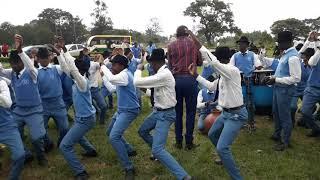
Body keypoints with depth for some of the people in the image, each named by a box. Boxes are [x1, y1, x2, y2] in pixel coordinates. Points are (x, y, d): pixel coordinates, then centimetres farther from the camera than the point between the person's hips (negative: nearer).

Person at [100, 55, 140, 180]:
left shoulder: (125, 75, -19)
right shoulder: (122, 75, 12)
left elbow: (111, 79, -38)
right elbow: (112, 89, 19)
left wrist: (103, 67, -20)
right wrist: (103, 75, 15)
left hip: (129, 111, -11)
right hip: (121, 110, 11)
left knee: (114, 137, -22)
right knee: (110, 132, 23)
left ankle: (129, 168, -15)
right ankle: (129, 151, 36)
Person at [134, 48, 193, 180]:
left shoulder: (163, 75, -28)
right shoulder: (162, 73, 3)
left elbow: (137, 82, -26)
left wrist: (139, 69, -9)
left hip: (165, 114, -10)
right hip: (158, 111, 10)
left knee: (157, 150, -16)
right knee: (142, 131, 28)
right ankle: (157, 152, 47)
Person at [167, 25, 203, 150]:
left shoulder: (171, 46, 4)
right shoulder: (194, 44, 4)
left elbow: (169, 65, 9)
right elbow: (200, 62, 13)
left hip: (175, 79, 1)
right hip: (190, 79, -1)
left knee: (177, 111, 10)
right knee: (190, 111, 7)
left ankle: (178, 141, 16)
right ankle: (189, 142, 12)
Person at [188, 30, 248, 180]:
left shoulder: (233, 71, -23)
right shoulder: (223, 74, 7)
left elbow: (213, 62, -38)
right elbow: (212, 87, 20)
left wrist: (198, 44, -34)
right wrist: (196, 75, 17)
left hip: (236, 114, -10)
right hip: (226, 112, 10)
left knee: (222, 148, -16)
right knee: (212, 134, 27)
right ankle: (225, 159, 48)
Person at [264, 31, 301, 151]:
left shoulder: (293, 56, -21)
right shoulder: (285, 53, 8)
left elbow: (296, 78, -24)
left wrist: (276, 80, -22)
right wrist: (272, 77, 5)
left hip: (285, 89, -9)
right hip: (278, 87, 10)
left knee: (284, 115, 4)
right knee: (276, 112, 22)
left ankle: (285, 141, 20)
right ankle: (277, 134, 40)